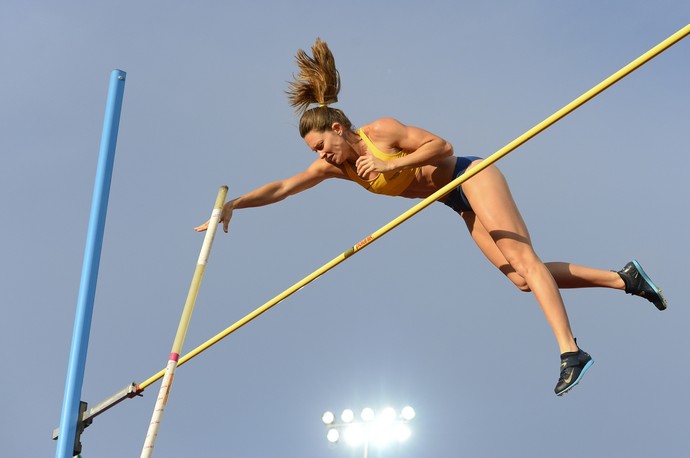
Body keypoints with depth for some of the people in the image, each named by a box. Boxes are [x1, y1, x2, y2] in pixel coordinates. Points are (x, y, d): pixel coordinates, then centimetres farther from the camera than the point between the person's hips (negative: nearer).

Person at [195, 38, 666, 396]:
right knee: (519, 275, -5)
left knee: (523, 258, -19)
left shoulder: (381, 131, -18)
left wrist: (390, 165, -27)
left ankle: (571, 352, -30)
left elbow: (441, 145, -20)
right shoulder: (336, 166, 2)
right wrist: (234, 204, -11)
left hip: (472, 175, -7)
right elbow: (282, 187, -1)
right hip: (463, 205, 7)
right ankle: (624, 277, 0)